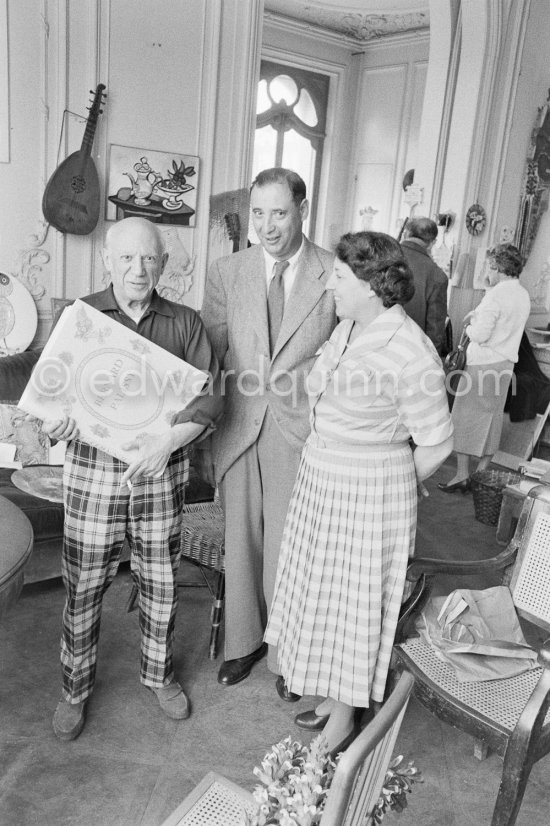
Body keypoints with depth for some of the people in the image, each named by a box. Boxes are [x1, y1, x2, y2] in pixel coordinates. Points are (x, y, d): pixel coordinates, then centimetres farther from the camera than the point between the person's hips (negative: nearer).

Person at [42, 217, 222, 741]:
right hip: (93, 469, -1)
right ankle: (75, 689, 34)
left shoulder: (184, 322, 0)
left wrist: (168, 441, -20)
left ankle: (159, 674, 40)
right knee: (83, 586, 10)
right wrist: (56, 420, -23)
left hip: (162, 472, 1)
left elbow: (210, 395, -5)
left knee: (161, 583, 15)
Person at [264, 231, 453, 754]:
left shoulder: (410, 353, -22)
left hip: (367, 496, -8)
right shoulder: (347, 328, 2)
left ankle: (341, 727, 31)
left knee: (350, 606, 8)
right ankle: (332, 700, 42)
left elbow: (435, 445, -14)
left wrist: (386, 489, -1)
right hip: (321, 482, 8)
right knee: (321, 597, 20)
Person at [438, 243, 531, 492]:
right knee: (491, 419, 13)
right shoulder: (524, 295, 10)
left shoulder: (495, 294, -17)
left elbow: (481, 334, -21)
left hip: (483, 364, -8)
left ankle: (462, 475, 3)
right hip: (506, 364, 8)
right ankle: (481, 473, 18)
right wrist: (477, 315, 9)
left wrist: (470, 328, -1)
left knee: (465, 418, 1)